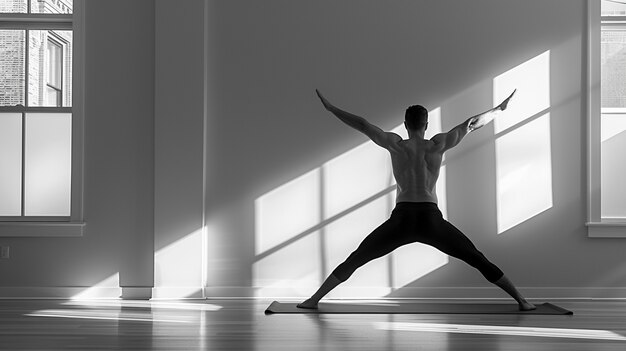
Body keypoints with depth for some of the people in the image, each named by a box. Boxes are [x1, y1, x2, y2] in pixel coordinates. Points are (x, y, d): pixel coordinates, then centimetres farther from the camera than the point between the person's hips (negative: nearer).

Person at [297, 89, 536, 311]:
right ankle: (521, 300, 10)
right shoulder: (438, 144, 3)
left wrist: (330, 108, 10)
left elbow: (362, 125, 3)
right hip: (431, 221, 0)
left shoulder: (395, 144, 3)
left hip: (401, 221, 0)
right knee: (477, 259, 12)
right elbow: (473, 123, 11)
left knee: (355, 259, 10)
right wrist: (499, 109, 24)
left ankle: (315, 299, 6)